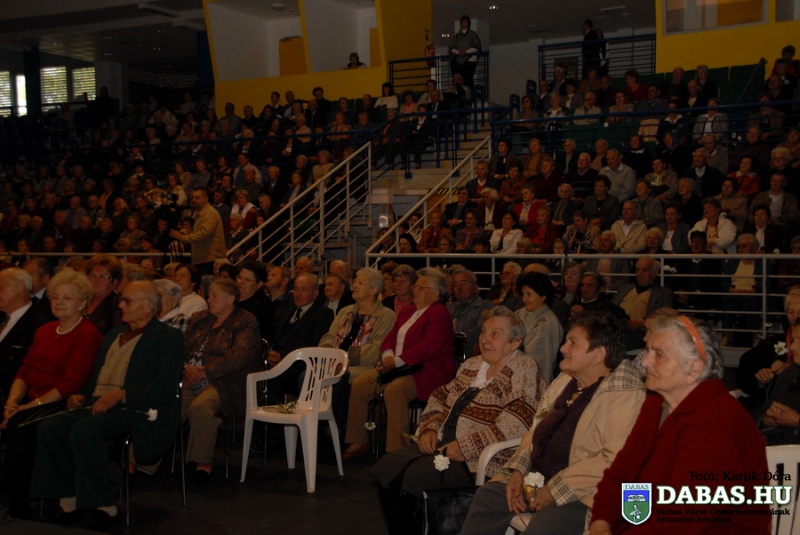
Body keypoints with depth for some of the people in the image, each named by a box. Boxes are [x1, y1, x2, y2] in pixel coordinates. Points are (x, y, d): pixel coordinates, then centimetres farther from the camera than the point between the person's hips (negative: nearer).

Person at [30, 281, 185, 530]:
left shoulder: (168, 337, -1)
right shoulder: (114, 334, 24)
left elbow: (165, 387, -13)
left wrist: (119, 395, -21)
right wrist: (83, 394, 6)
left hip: (137, 409, -7)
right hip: (98, 404, 8)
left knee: (84, 430, -32)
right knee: (49, 428, -17)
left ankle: (105, 507, -20)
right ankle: (69, 501, -9)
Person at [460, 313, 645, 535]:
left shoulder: (626, 395, -17)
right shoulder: (565, 380, 11)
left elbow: (614, 460, -25)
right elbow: (537, 429, 17)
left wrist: (555, 489, -23)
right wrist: (518, 469, 0)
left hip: (581, 493, -8)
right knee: (486, 497, -4)